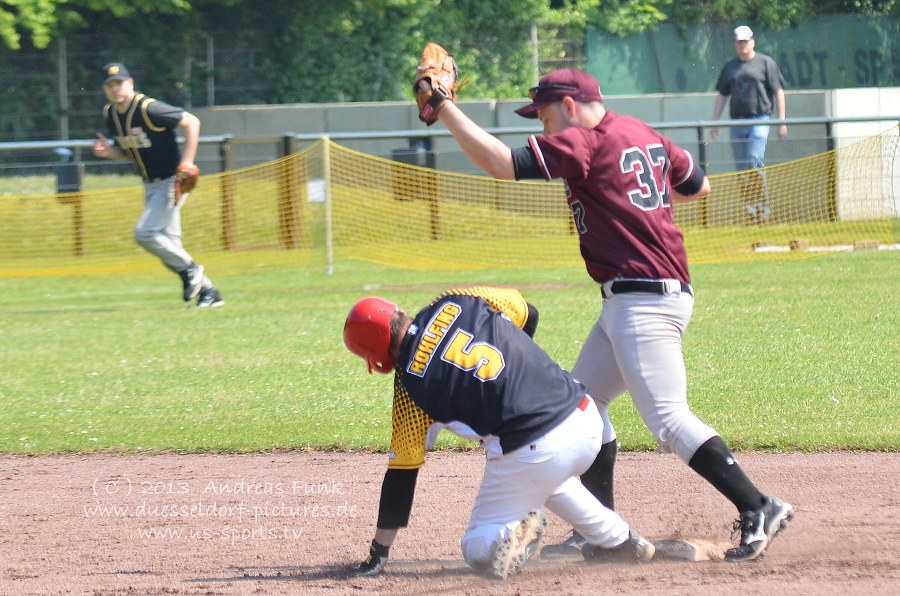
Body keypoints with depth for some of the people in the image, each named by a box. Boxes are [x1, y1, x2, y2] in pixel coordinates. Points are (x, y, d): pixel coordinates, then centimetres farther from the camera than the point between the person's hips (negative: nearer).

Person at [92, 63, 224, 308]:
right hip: (150, 185, 9)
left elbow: (191, 122, -17)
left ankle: (189, 269, 1)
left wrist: (187, 162, -22)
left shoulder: (149, 109, -21)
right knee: (168, 244, 8)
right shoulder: (111, 114, 3)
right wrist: (109, 151, -8)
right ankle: (209, 292, 18)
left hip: (171, 182, -9)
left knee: (144, 232, -19)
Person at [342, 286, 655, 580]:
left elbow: (401, 470, 2)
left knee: (478, 549, 15)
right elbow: (527, 314, 23)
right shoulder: (458, 302, 6)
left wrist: (378, 553, 11)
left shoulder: (410, 381, -3)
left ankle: (511, 533, -17)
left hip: (532, 453, -6)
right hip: (587, 420, 6)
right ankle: (618, 539, 33)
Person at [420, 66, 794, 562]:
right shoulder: (645, 136, 15)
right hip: (626, 303, 10)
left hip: (643, 298, -10)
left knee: (667, 418, -14)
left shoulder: (583, 143, -10)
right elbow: (698, 186, 26)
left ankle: (758, 509, -16)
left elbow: (500, 163, -16)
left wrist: (446, 111, -10)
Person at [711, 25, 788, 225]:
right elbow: (722, 95, 20)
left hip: (759, 120, -5)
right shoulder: (730, 66, 16)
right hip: (737, 122, 5)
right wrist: (714, 123, 13)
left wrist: (781, 121, -3)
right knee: (742, 170, 3)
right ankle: (750, 214, 9)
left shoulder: (765, 62, 4)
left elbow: (778, 92, 3)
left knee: (754, 163, -18)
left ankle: (762, 210, -12)